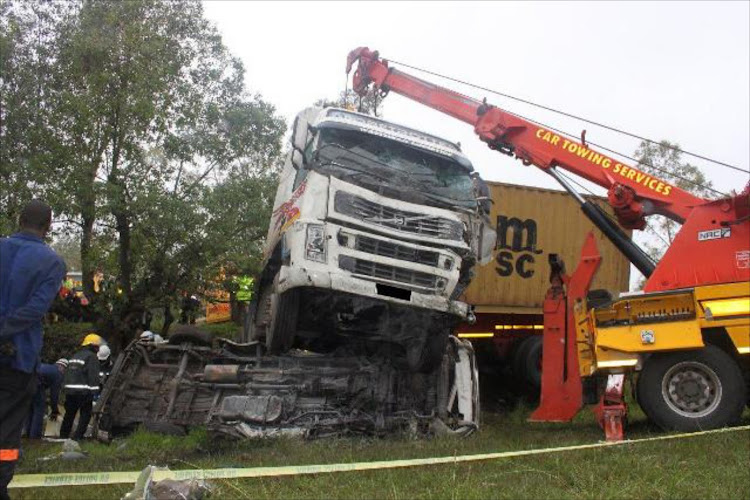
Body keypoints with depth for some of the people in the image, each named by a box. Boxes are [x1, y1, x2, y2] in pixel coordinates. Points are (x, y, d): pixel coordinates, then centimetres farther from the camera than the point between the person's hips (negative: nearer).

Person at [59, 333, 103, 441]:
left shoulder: (74, 356, 21)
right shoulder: (92, 357, -8)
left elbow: (67, 374, 24)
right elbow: (93, 376, -15)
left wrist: (65, 388, 28)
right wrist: (94, 391, -13)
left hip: (69, 390, 8)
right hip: (83, 391, -8)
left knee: (69, 413, 18)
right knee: (85, 414, 0)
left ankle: (63, 435, 24)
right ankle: (77, 436, -6)